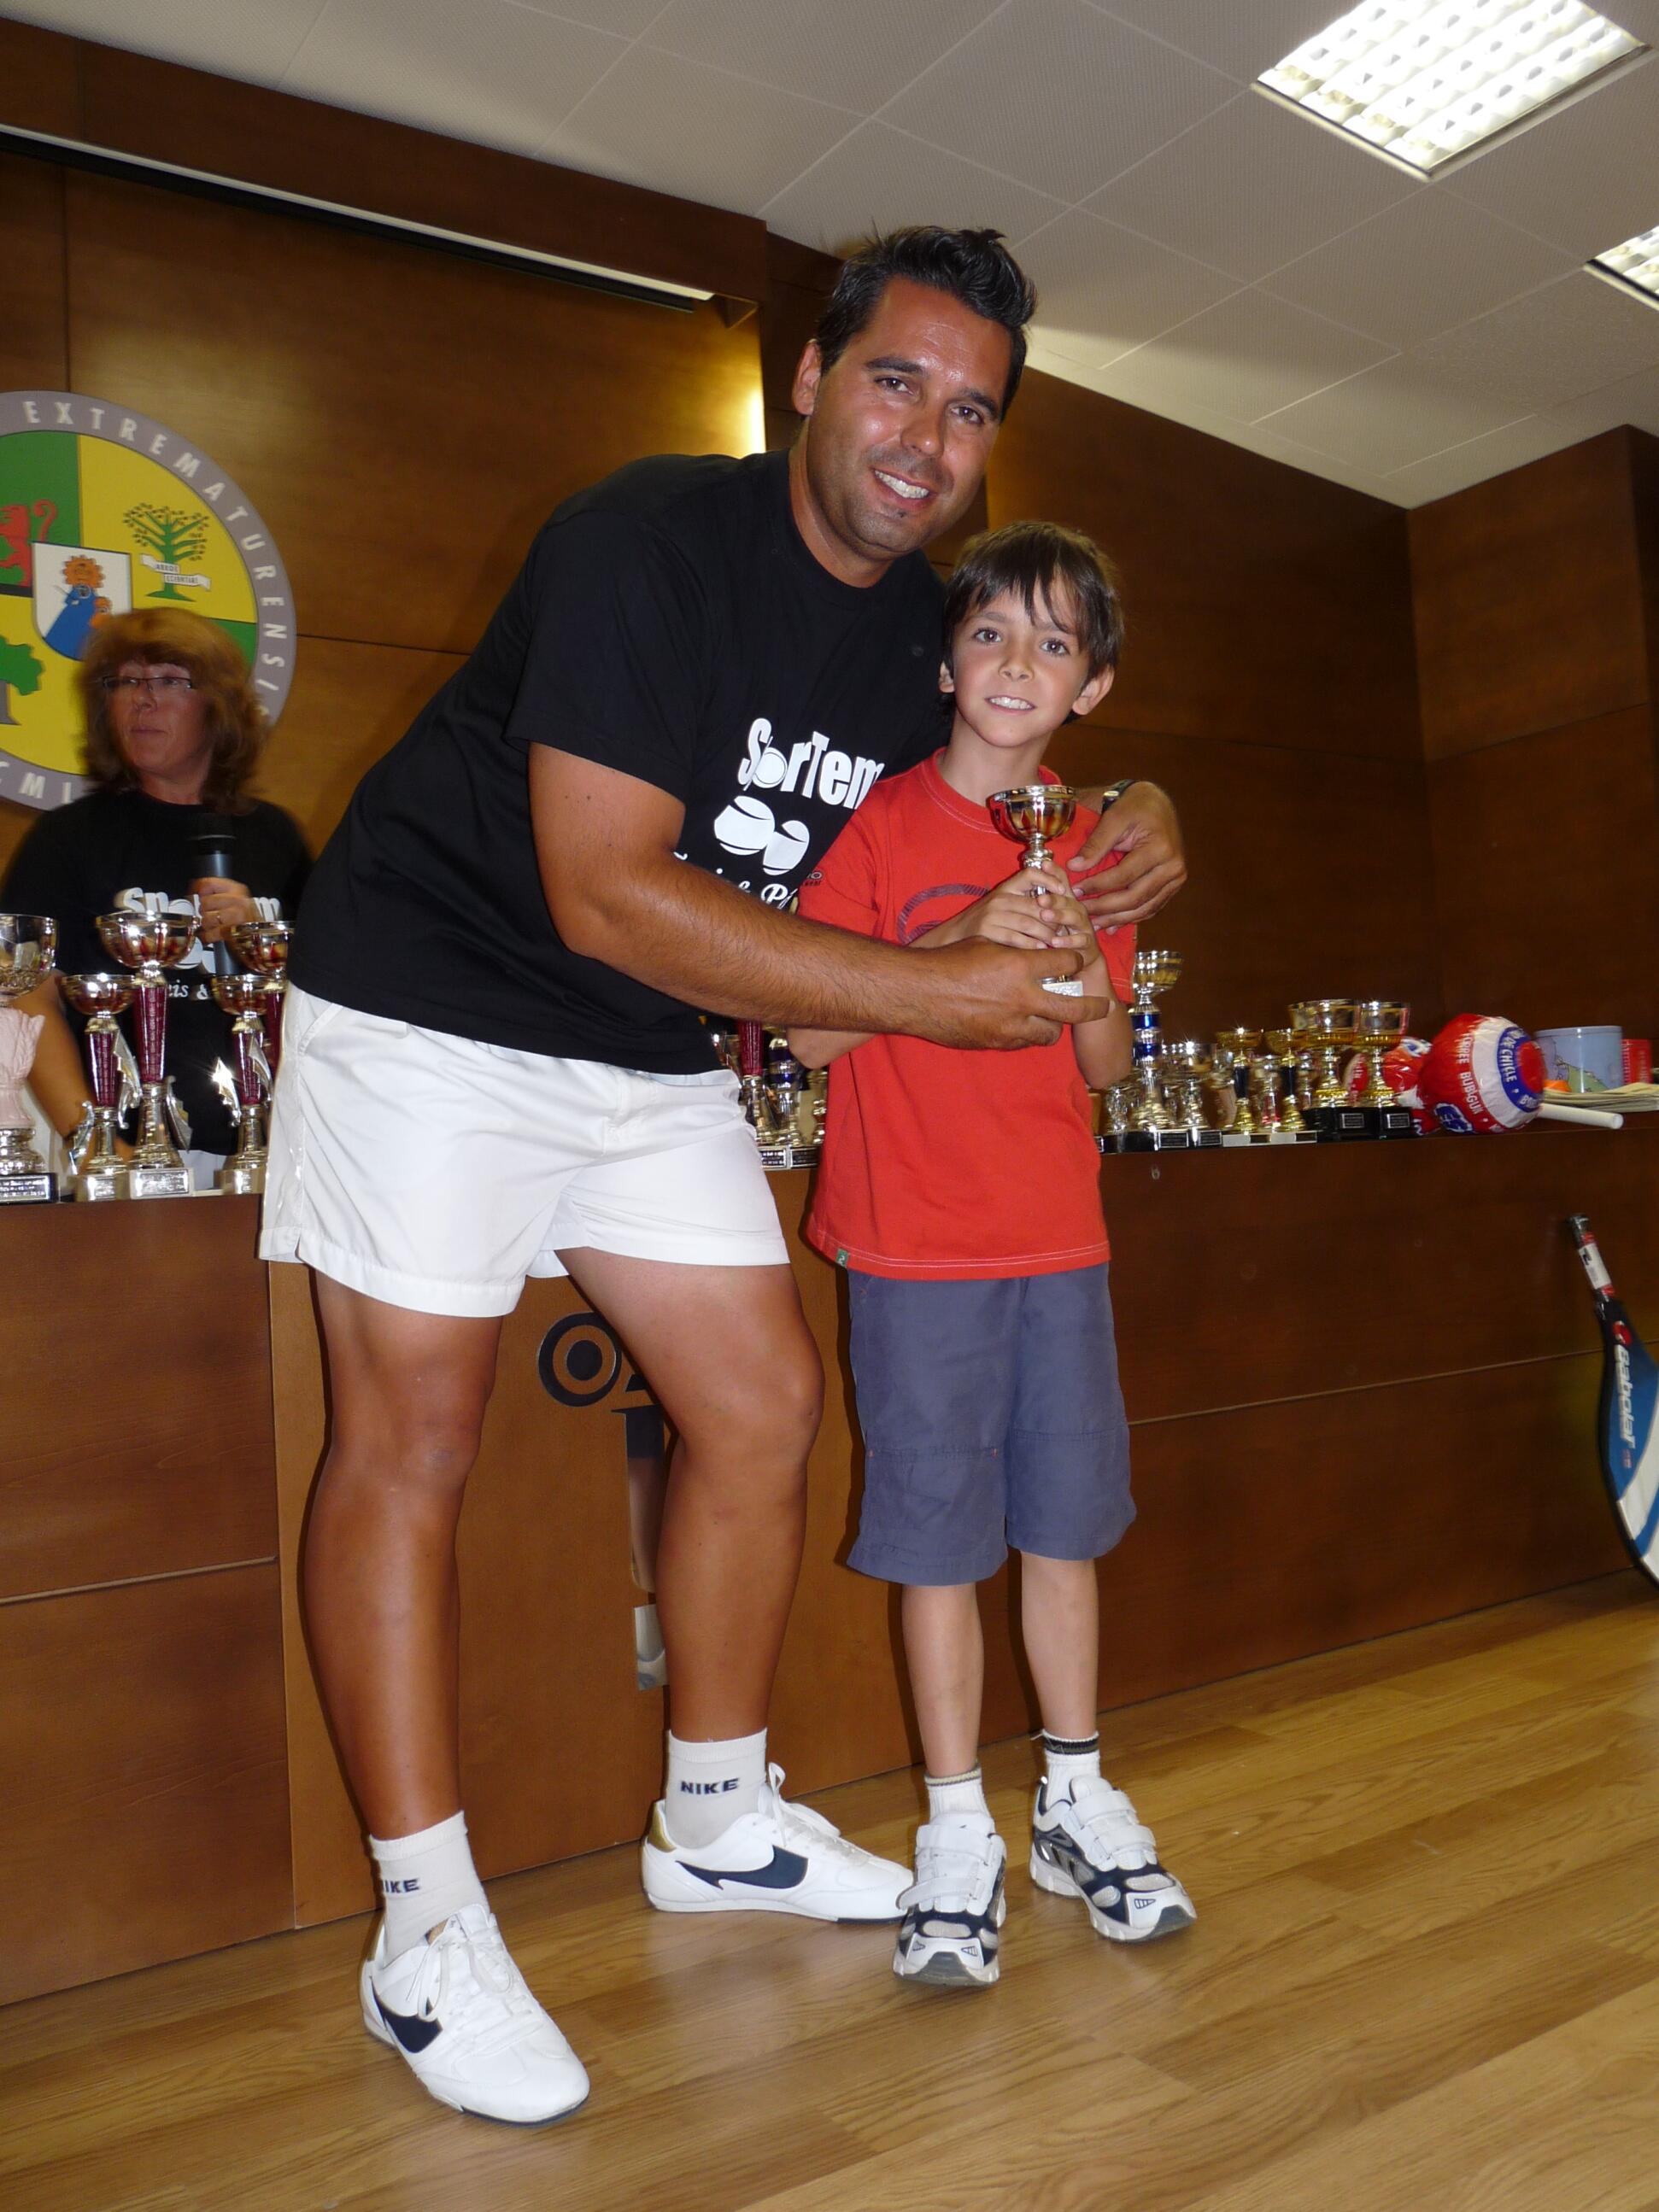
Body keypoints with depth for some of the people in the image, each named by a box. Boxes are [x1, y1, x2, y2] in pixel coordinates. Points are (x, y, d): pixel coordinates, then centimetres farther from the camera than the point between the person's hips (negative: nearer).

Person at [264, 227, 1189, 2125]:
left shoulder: (921, 631, 4)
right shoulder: (651, 541, -20)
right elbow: (609, 896, -27)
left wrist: (1102, 854, -5)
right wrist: (927, 993, -25)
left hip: (650, 1052, 7)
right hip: (436, 997, -7)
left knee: (763, 1402, 5)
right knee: (411, 1436, -6)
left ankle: (718, 1822, 24)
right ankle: (425, 1930, 10)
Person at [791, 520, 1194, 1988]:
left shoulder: (1090, 844, 9)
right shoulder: (884, 819, -3)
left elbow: (1109, 1070, 9)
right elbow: (812, 1030, -11)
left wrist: (1082, 963, -10)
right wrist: (963, 937, -20)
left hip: (1060, 1238, 4)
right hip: (918, 1245, -4)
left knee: (1063, 1523, 12)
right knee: (940, 1538, 2)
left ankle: (1077, 1803, 29)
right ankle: (959, 1835, 18)